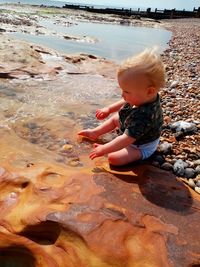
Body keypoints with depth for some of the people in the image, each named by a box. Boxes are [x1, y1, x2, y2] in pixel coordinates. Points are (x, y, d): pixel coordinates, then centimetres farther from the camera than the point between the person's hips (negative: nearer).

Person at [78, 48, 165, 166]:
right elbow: (126, 103, 5)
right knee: (115, 118, 21)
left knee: (113, 158, -25)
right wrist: (109, 109, 9)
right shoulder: (142, 98, -19)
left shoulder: (144, 115, -46)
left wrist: (104, 149, -35)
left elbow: (126, 139, -42)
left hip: (140, 147, -9)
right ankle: (95, 132, 34)